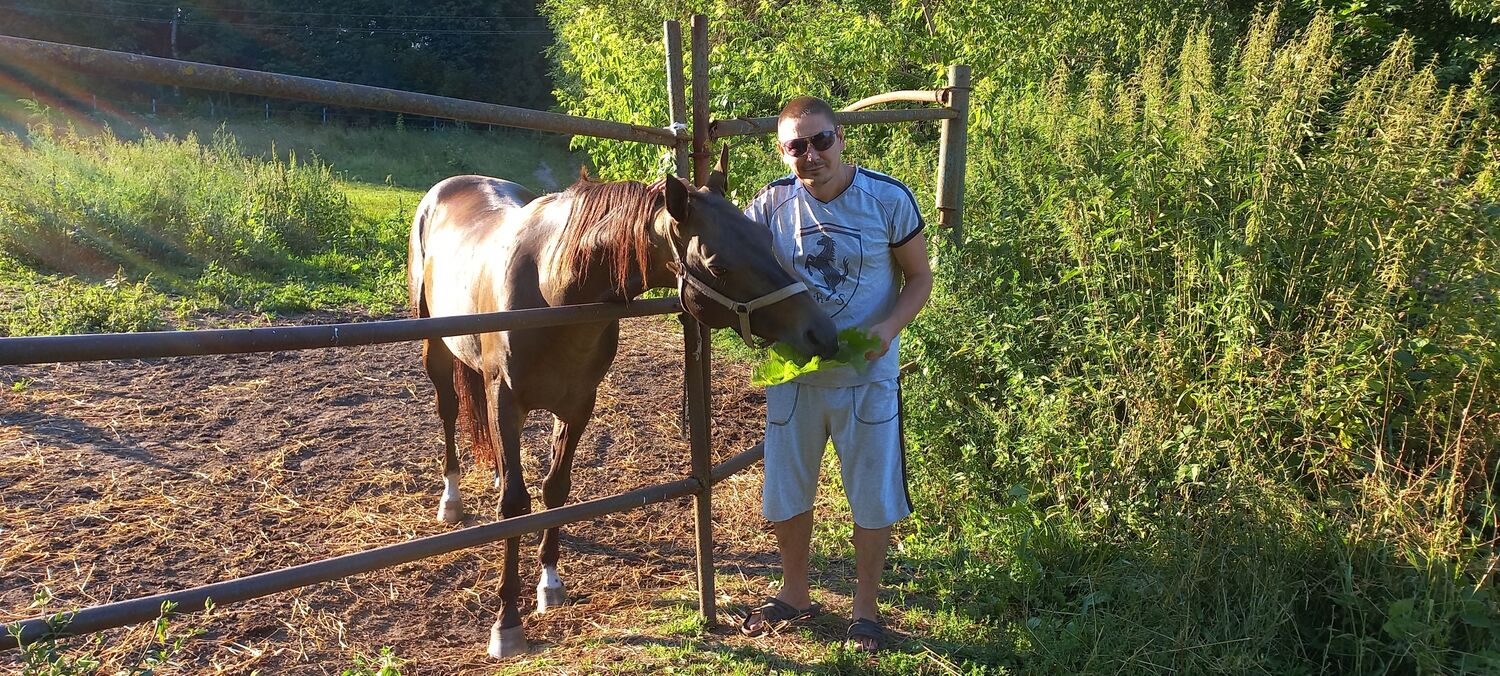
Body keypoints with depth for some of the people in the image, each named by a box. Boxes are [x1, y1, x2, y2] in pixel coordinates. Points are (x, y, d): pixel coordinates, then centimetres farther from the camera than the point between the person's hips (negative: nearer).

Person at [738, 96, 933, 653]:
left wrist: (889, 327, -24)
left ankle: (865, 609, 32)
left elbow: (920, 278, -6)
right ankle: (795, 595, 40)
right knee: (785, 494, 15)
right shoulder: (772, 204, -7)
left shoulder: (888, 199, -14)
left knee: (873, 500, 10)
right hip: (793, 373, 3)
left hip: (867, 377, -2)